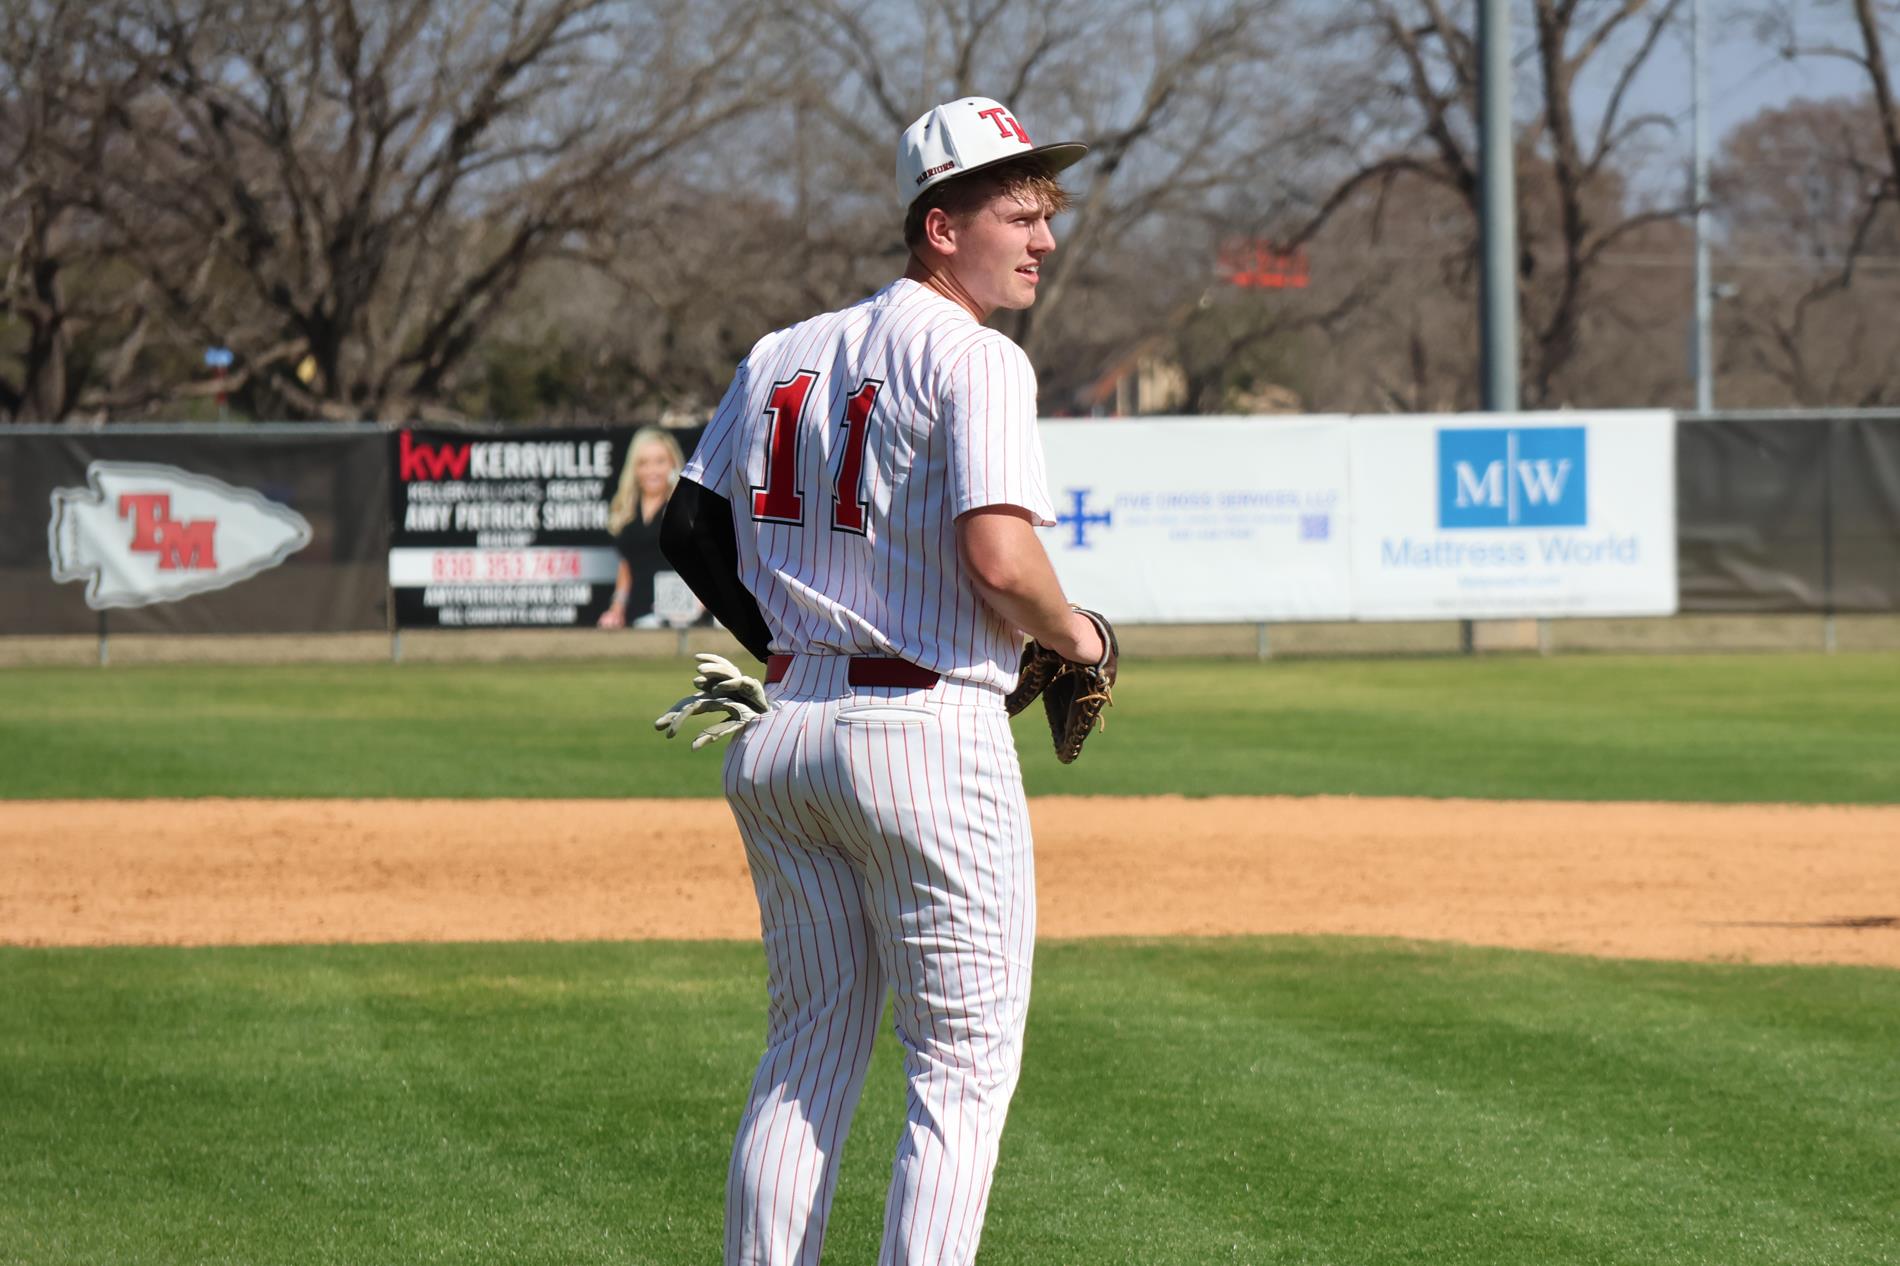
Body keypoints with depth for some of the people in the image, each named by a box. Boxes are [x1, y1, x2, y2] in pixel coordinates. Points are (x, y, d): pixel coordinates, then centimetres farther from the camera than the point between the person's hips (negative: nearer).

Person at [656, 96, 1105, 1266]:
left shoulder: (782, 356, 13)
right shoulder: (973, 358, -11)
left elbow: (691, 530, 16)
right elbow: (998, 558, -23)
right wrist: (1075, 638, -5)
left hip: (779, 730, 8)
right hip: (926, 731, -8)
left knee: (810, 1053, 16)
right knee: (964, 1067, -2)